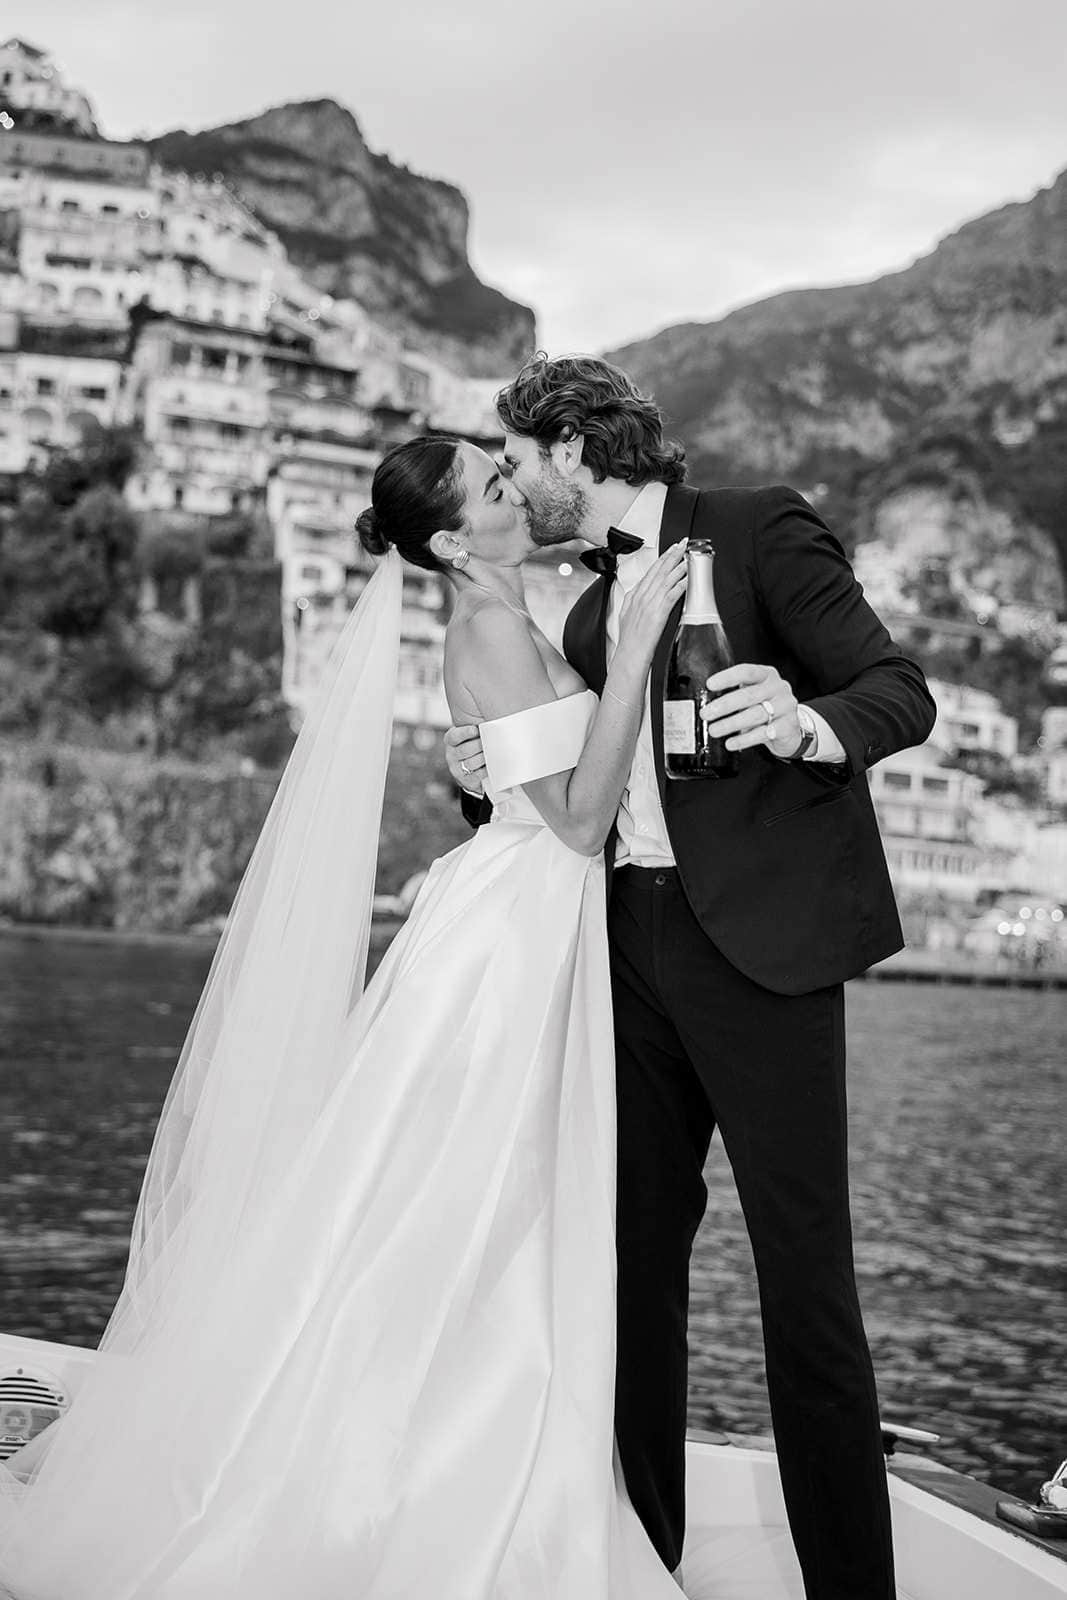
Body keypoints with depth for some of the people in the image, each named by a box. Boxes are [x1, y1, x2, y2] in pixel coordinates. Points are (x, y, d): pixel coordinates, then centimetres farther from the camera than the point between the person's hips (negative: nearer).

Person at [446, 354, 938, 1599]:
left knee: (802, 1264, -7)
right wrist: (488, 782, 2)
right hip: (634, 940, 7)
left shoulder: (760, 529, 0)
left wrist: (808, 725, -29)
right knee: (635, 1250, 9)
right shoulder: (589, 616, 21)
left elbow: (902, 689, -8)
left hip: (760, 937, -7)